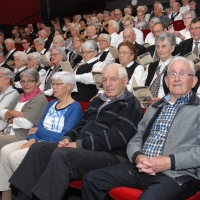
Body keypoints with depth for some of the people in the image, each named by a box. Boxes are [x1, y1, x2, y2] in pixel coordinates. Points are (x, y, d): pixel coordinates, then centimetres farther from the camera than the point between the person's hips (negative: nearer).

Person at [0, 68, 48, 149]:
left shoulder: (40, 99, -7)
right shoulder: (20, 96, 20)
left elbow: (27, 123, -18)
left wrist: (11, 120, 0)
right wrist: (15, 113, -10)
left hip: (23, 137, -8)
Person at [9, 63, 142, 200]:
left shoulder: (130, 105, -6)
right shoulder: (98, 101, 21)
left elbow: (117, 137, -18)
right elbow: (83, 124, 26)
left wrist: (79, 144, -18)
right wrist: (68, 138, 4)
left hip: (111, 155, -9)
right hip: (83, 148, 9)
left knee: (61, 155, -31)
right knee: (38, 148, -3)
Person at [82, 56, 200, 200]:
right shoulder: (154, 108, 22)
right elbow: (136, 139, 18)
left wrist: (170, 162, -18)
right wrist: (137, 157, -5)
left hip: (178, 174, -6)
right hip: (140, 168, 6)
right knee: (91, 179, -5)